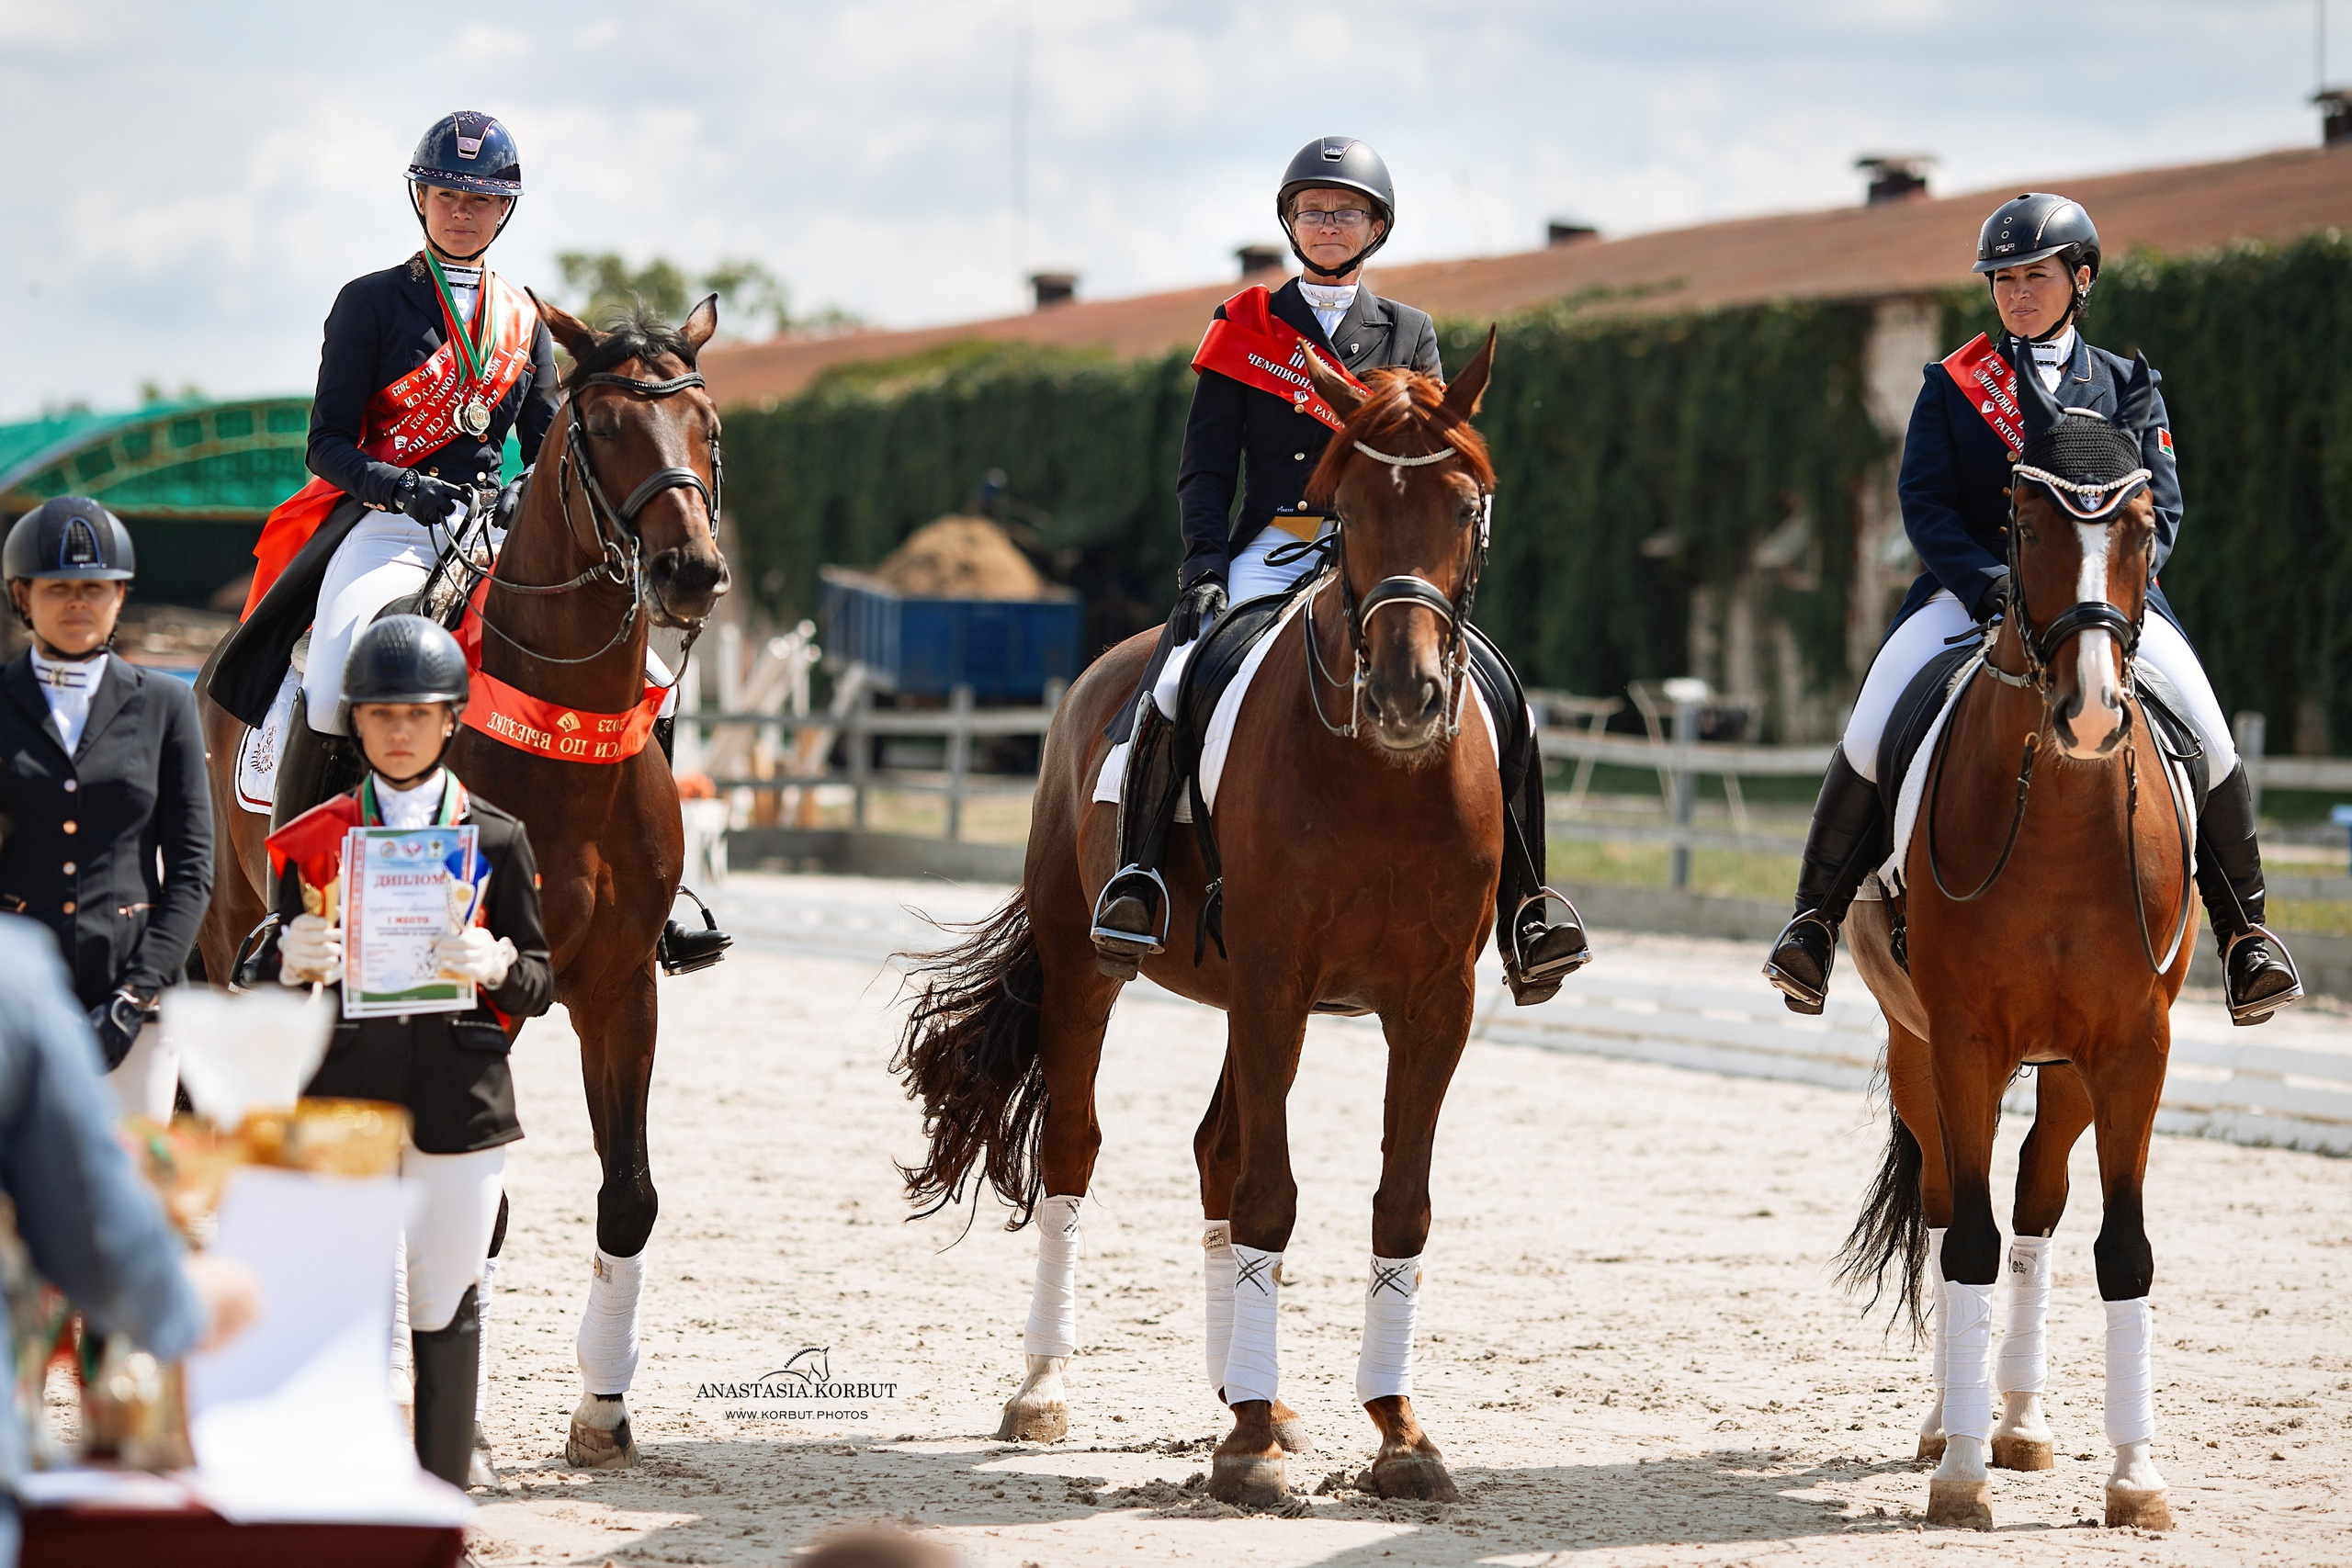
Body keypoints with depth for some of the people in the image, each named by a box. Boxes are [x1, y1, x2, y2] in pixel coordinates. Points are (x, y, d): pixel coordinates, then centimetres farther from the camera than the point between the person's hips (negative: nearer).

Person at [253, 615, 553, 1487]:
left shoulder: (496, 840, 5)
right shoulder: (313, 841, 6)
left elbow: (538, 987, 6)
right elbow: (272, 990, 8)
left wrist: (496, 967, -16)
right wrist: (291, 962, -15)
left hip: (461, 1091, 0)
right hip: (346, 1085, 0)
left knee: (446, 1303, 4)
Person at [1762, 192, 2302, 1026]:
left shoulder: (2125, 387, 10)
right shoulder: (1951, 387, 7)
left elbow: (2160, 510, 4)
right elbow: (1924, 503, -2)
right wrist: (1990, 583, -18)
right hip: (1971, 591, 0)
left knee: (2207, 740, -19)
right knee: (1870, 735, -22)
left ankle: (2243, 929, -1)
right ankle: (1815, 918, -5)